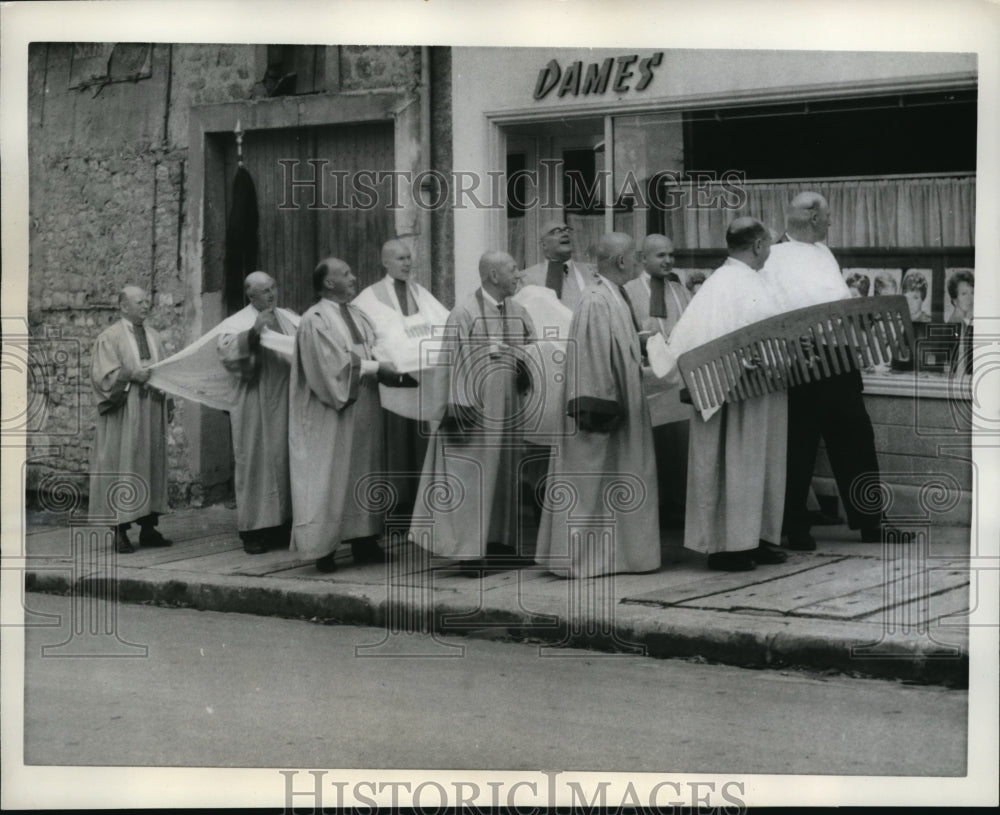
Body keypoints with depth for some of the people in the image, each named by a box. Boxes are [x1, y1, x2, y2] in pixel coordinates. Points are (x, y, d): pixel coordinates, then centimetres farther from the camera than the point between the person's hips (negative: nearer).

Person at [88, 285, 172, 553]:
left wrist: (168, 403, 10)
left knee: (153, 465, 6)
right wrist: (131, 375, -22)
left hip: (152, 412, 6)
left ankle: (148, 528, 12)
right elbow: (103, 375, -10)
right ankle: (120, 531, -3)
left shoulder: (153, 335, 14)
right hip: (124, 415, -6)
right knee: (123, 467, -6)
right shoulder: (110, 337, -3)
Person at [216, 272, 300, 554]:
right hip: (256, 406, -4)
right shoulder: (237, 324, 0)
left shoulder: (291, 319, 13)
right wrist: (253, 333, -28)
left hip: (288, 402, 4)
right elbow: (226, 350, -17)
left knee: (287, 461, 5)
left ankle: (284, 525, 12)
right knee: (257, 462, -3)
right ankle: (253, 531, 2)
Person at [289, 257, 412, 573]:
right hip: (332, 416, -8)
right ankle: (324, 549, 1)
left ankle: (364, 543, 14)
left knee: (363, 473, 9)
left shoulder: (358, 317, 13)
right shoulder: (315, 321, -11)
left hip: (363, 412, 8)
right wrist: (375, 367, -16)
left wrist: (398, 369, -6)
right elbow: (332, 365, -18)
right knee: (330, 476, -4)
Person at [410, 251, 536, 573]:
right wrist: (458, 407, -17)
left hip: (508, 410, 7)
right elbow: (455, 363, -13)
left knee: (504, 474, 11)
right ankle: (469, 551, 0)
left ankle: (499, 541, 21)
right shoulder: (464, 313, -11)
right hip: (475, 409, -7)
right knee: (472, 477, -4)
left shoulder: (518, 313, 10)